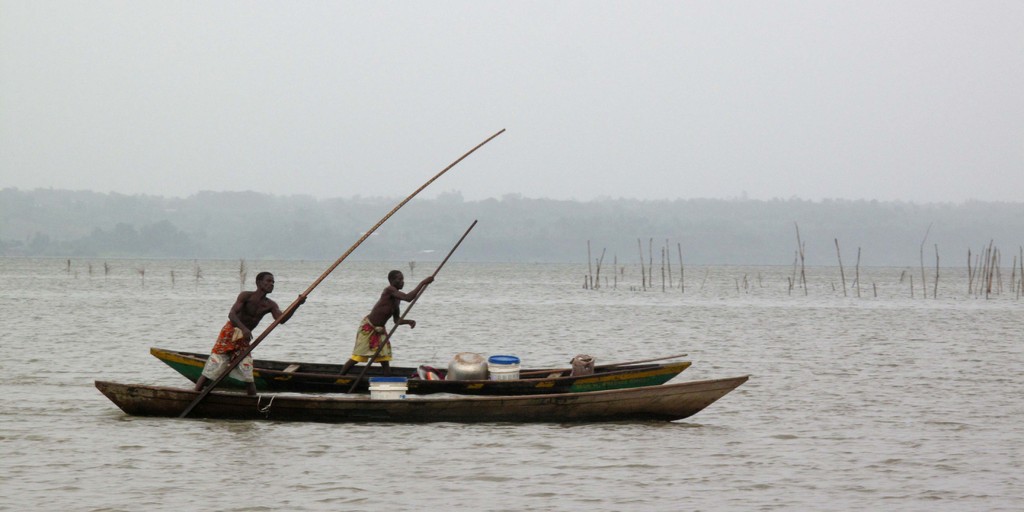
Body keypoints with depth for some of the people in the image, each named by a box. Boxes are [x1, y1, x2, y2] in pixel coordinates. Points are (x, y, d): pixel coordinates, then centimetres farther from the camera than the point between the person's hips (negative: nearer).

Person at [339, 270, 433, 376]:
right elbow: (408, 298, -35)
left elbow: (397, 320, 13)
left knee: (385, 361, 2)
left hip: (380, 331, 8)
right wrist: (423, 283, -33)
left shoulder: (397, 298, 5)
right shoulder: (389, 291, -21)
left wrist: (409, 321, -7)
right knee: (357, 358, -2)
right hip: (368, 328, -8)